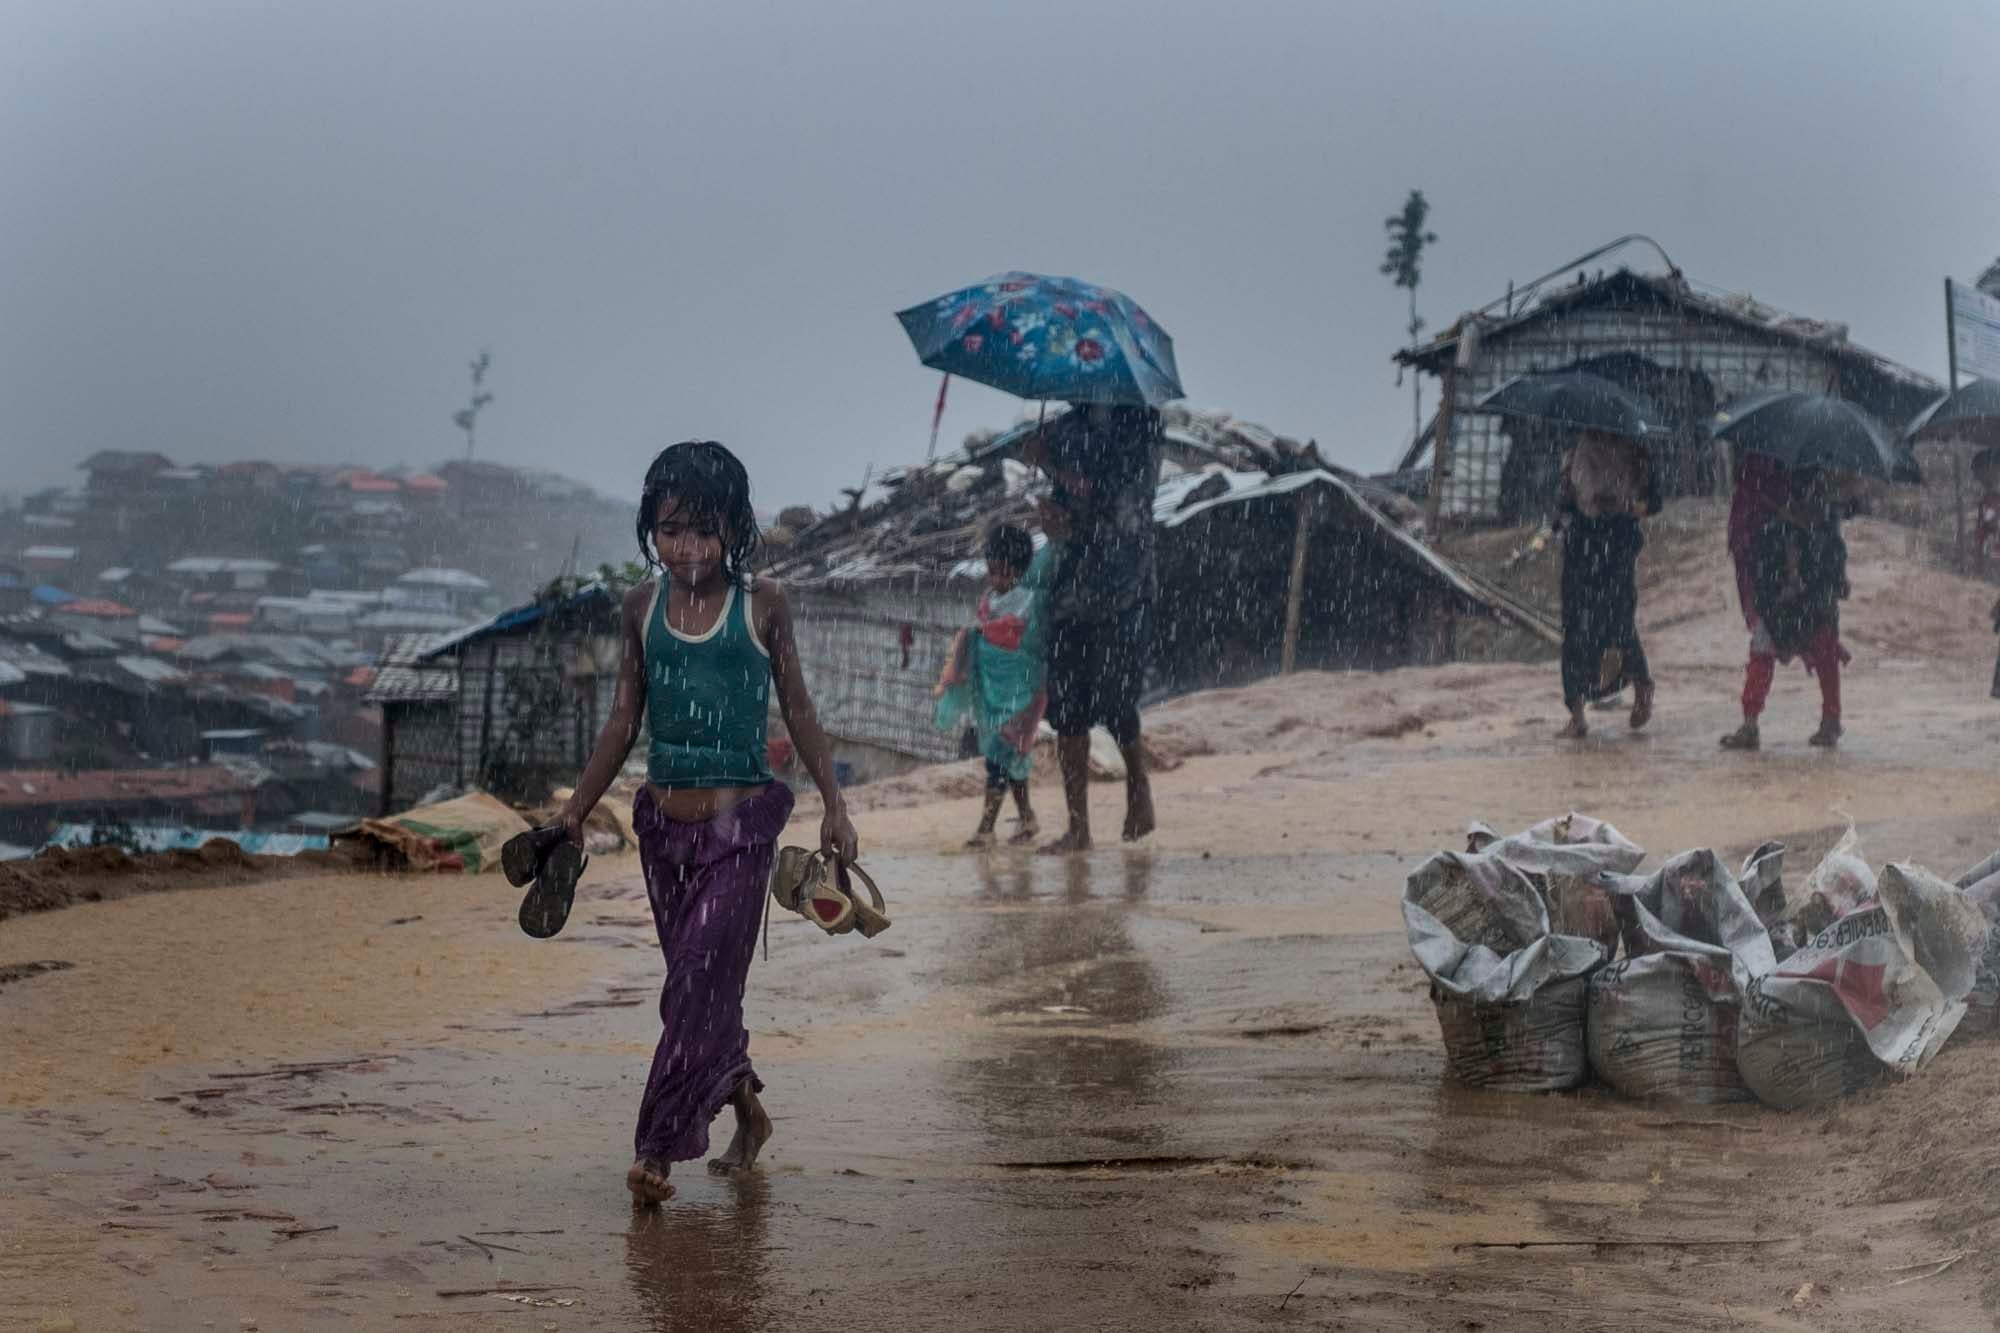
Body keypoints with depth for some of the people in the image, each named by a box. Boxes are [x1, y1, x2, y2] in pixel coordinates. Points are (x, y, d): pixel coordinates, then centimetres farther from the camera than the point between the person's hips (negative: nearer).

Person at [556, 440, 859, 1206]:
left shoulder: (760, 604, -3)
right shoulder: (644, 606, 5)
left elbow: (797, 712, 4)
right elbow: (625, 720, 11)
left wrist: (834, 805, 0)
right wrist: (575, 811, 9)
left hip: (739, 824, -4)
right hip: (664, 820, 4)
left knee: (701, 980, -10)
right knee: (694, 983, 12)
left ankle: (658, 1150, -9)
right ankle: (747, 1111, 31)